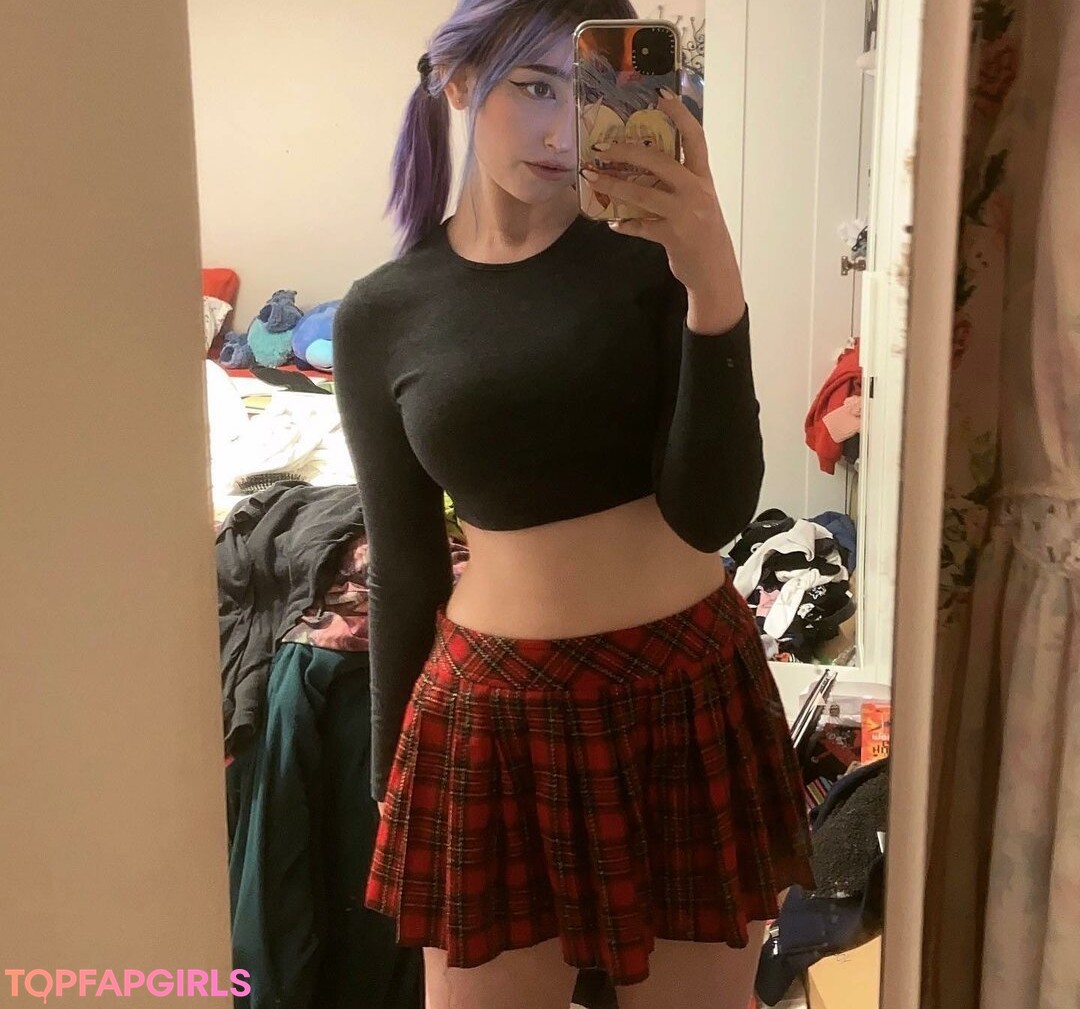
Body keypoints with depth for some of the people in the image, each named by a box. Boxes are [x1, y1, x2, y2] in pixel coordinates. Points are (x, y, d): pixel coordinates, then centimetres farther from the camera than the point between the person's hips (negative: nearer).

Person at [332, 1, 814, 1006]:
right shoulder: (380, 316, -2)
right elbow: (404, 562, 5)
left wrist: (718, 291, -26)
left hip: (689, 694, 0)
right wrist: (391, 770, 11)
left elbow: (711, 512, -13)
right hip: (495, 716, 1)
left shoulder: (656, 257, -5)